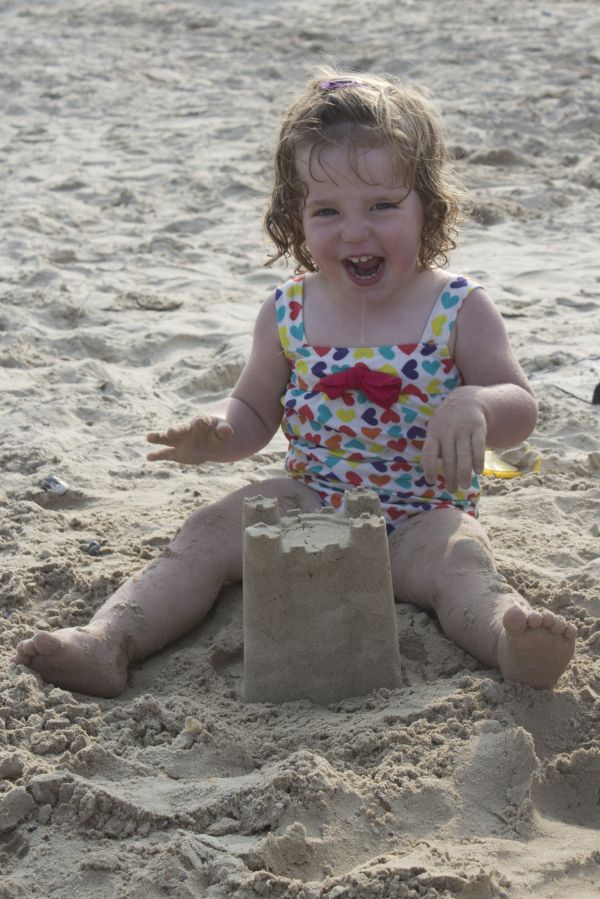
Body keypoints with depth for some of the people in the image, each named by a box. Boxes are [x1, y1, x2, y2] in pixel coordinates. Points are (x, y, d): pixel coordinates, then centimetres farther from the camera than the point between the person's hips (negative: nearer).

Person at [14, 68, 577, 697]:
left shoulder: (458, 309, -7)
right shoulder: (288, 313, 0)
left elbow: (520, 410, -7)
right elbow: (256, 410, 12)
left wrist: (475, 406, -32)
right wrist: (219, 434, -13)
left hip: (422, 517, -2)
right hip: (307, 501, 3)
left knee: (458, 560, -32)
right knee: (207, 536, -16)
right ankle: (106, 643, -26)